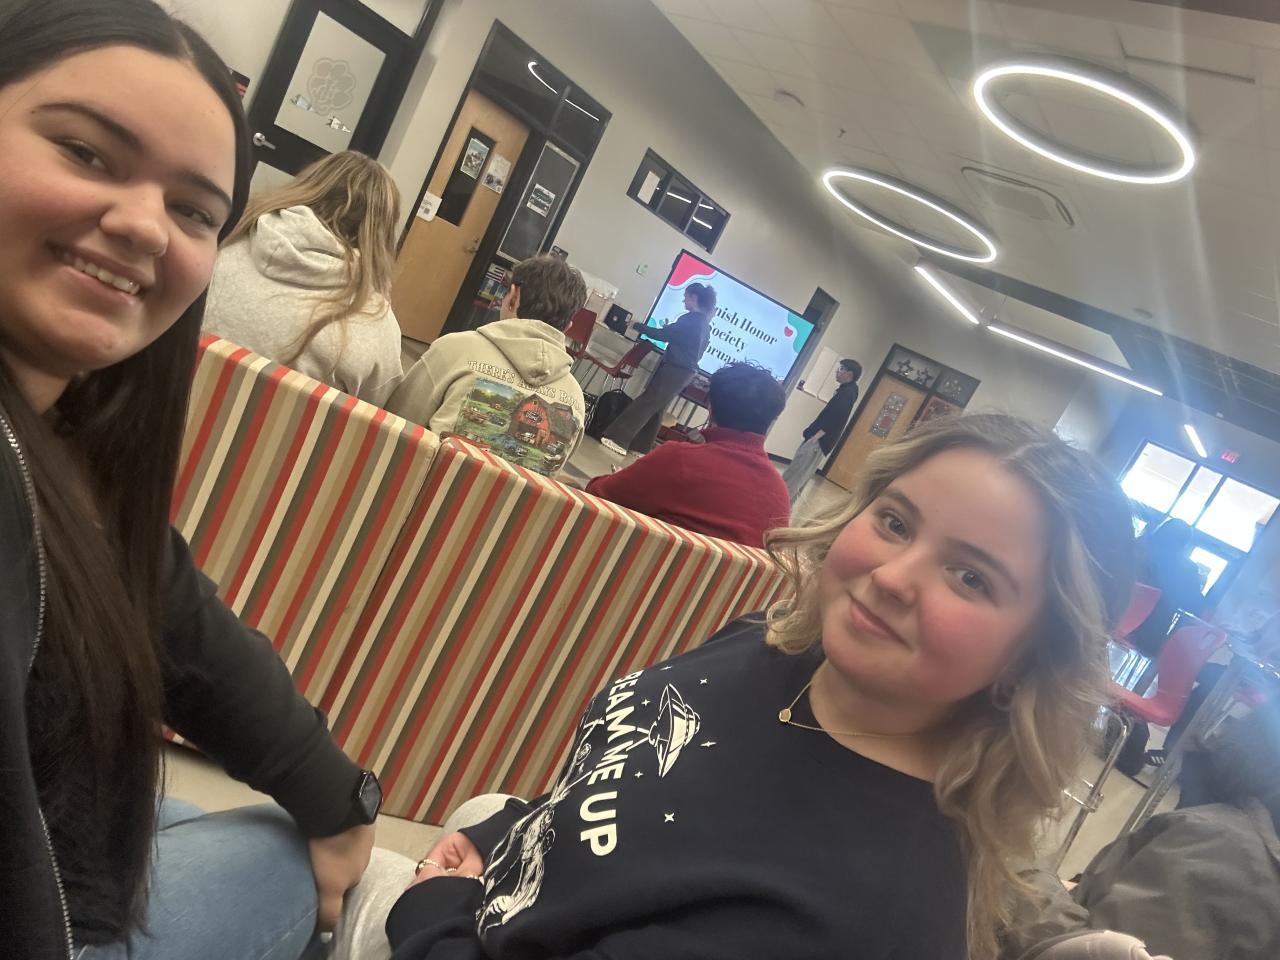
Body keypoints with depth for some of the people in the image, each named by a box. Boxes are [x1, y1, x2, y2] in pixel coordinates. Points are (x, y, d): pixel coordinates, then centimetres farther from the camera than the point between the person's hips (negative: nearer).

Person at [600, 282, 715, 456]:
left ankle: (618, 440, -12)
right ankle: (641, 447, 11)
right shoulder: (705, 324, 15)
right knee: (656, 408, 10)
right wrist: (669, 330, 22)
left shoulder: (691, 319, -13)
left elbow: (663, 335, -10)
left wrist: (637, 326, 1)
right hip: (686, 371, 9)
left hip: (675, 369, -9)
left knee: (645, 403, -9)